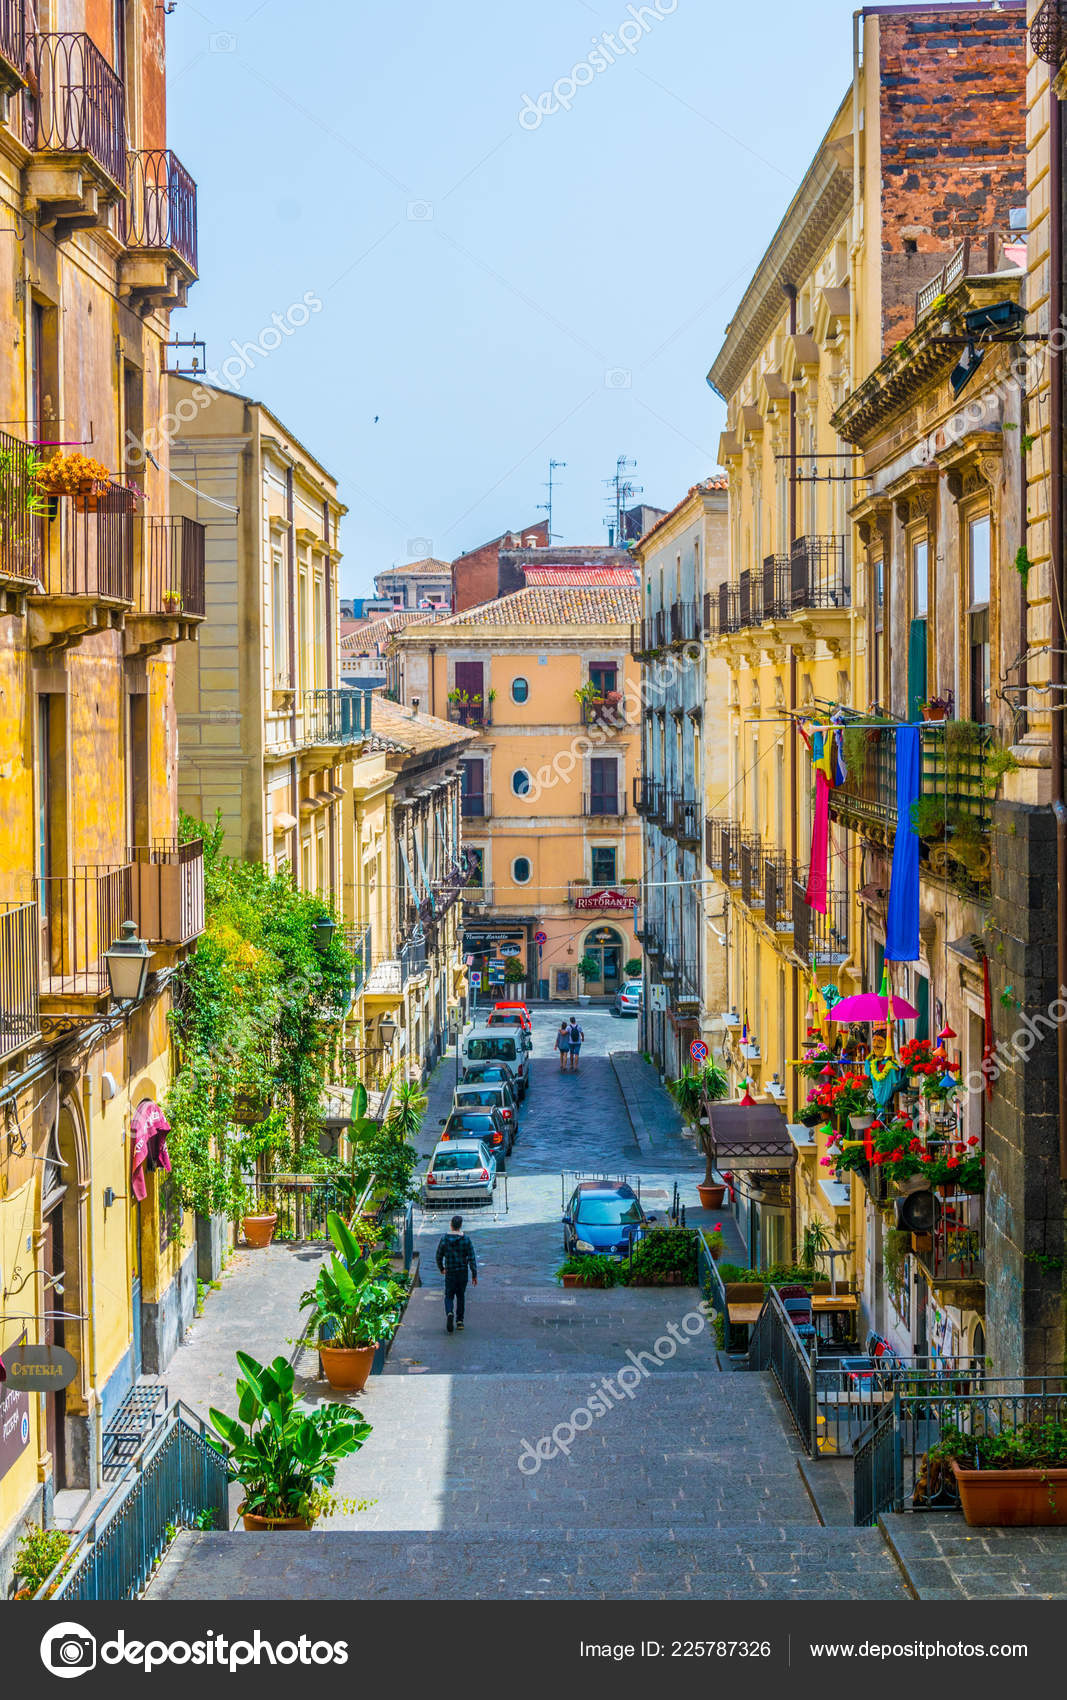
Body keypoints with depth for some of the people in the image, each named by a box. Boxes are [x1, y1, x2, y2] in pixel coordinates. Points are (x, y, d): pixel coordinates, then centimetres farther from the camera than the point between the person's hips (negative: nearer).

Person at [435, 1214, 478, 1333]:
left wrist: (441, 1268, 18)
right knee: (461, 1295, 18)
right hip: (463, 1271, 1)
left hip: (450, 1272, -1)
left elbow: (439, 1256, 0)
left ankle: (449, 1313, -22)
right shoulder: (466, 1239, -10)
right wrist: (474, 1275, -1)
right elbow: (472, 1258, -9)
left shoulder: (444, 1238, -8)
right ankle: (459, 1321, 20)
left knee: (449, 1296, 7)